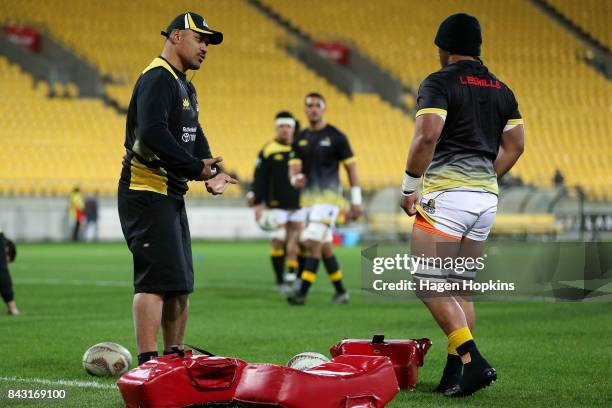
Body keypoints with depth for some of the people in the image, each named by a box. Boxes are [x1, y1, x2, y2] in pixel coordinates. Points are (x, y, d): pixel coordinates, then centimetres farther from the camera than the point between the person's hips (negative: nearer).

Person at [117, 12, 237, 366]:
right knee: (158, 279, -15)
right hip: (147, 194, -11)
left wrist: (211, 171, 1)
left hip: (172, 197, 11)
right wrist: (195, 167, -27)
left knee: (181, 282, 16)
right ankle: (148, 364, -17)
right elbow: (152, 133, -28)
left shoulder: (185, 86, 20)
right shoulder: (158, 78, -14)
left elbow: (194, 136, 20)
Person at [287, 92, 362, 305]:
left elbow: (351, 167, -2)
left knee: (313, 243, -16)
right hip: (309, 198, 7)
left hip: (329, 196, -7)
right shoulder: (300, 139, 10)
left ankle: (302, 293, -19)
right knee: (325, 247, 12)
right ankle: (341, 292, 22)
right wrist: (295, 178, -21)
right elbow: (294, 167, 5)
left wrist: (356, 200, -6)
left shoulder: (335, 136, -4)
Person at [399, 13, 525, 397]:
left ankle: (474, 361, -19)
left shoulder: (440, 83, -7)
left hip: (447, 194, -7)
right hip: (487, 198, 7)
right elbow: (515, 145, 16)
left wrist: (409, 187, -10)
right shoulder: (501, 90, 15)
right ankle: (453, 377, 9)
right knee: (461, 287, 12)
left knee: (429, 284, -5)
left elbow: (427, 136, -18)